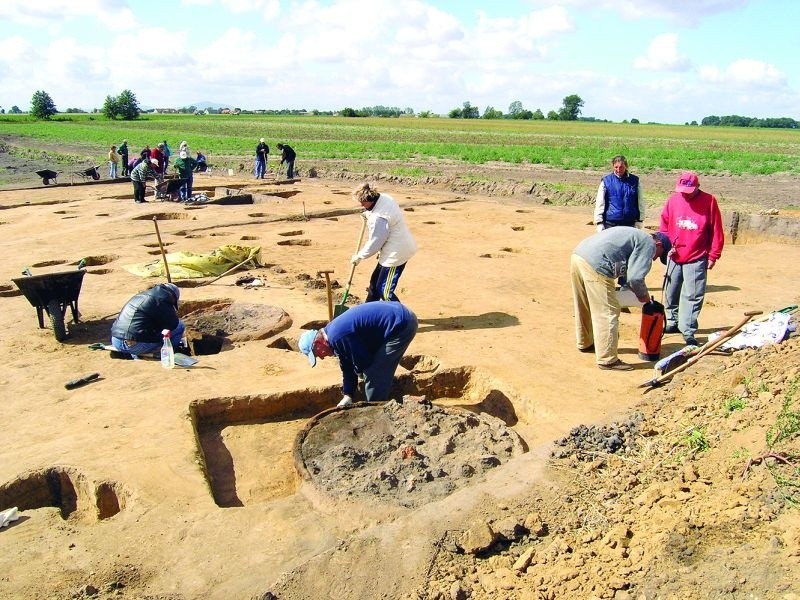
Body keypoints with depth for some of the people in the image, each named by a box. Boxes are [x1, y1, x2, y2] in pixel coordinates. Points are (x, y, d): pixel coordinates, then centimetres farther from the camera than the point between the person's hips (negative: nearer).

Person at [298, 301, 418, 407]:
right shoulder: (334, 331, 12)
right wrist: (347, 396, 12)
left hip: (401, 325, -10)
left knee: (374, 375, -4)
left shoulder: (337, 337, -20)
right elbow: (347, 368, 18)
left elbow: (363, 362, -11)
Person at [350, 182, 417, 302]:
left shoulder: (378, 218, -29)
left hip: (396, 254, -11)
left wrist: (359, 256, -3)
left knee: (384, 291, -4)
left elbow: (374, 244, -19)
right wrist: (369, 214, 10)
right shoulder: (385, 197, -2)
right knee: (375, 282, 23)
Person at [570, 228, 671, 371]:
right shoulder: (649, 244, 4)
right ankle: (608, 360, 3)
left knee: (584, 308, 26)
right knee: (608, 313, -2)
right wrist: (643, 295, 10)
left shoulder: (636, 235, 32)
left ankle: (585, 343, 43)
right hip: (594, 265, -10)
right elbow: (635, 277, -8)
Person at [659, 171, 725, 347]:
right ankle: (672, 322, 29)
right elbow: (664, 224, 13)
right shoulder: (673, 200, 3)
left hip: (696, 259, -4)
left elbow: (716, 231, -3)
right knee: (670, 292, 13)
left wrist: (713, 255, -4)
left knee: (692, 295, -5)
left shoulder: (709, 201, -6)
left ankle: (688, 331, -1)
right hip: (674, 257, 4)